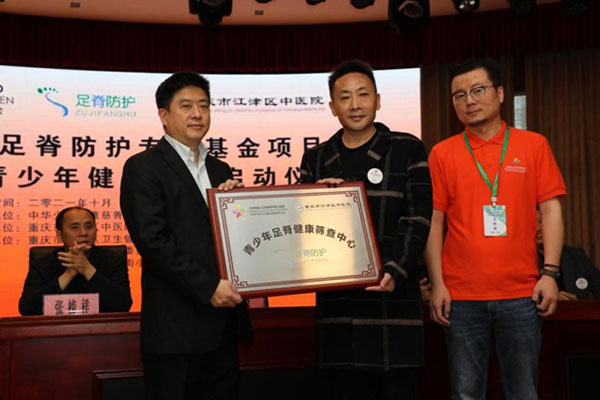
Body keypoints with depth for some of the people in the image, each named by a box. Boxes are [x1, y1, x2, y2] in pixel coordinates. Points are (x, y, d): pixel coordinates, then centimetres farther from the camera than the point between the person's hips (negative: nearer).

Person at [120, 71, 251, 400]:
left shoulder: (220, 170, 17)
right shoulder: (143, 167, -3)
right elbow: (151, 240, -14)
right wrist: (208, 286, -17)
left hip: (224, 322, 6)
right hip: (176, 327, -6)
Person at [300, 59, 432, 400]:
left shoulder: (407, 149, 5)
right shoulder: (316, 160, 14)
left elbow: (417, 219, -2)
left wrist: (394, 271, -16)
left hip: (391, 296, -3)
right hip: (336, 300, 3)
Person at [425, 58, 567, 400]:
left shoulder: (534, 145, 6)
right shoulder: (443, 153, 5)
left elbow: (551, 210, 5)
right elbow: (434, 222, 4)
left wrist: (550, 273, -4)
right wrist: (437, 284, -2)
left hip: (521, 294, 0)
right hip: (461, 297, 0)